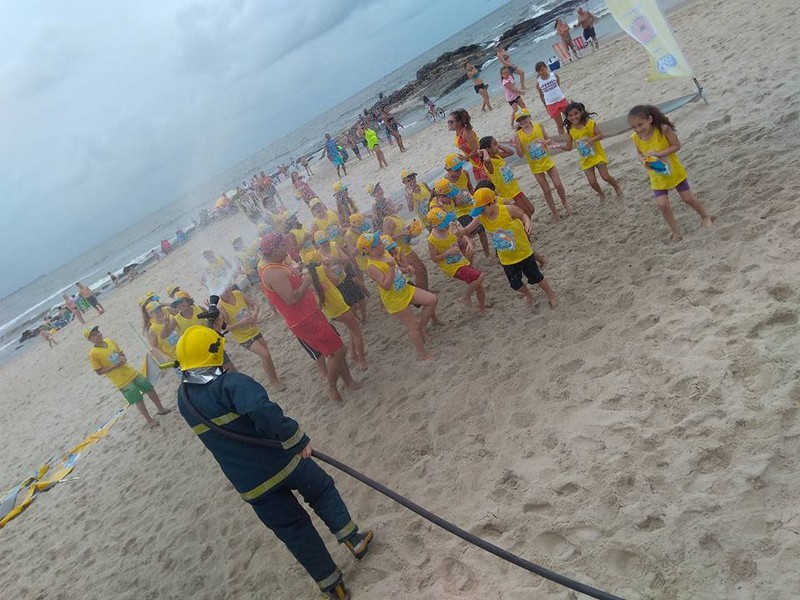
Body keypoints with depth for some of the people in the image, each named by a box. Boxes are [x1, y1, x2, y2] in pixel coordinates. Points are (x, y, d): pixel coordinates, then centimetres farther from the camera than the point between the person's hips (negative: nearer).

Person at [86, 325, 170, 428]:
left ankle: (160, 409, 35)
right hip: (122, 382, -6)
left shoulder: (109, 341, 1)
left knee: (150, 389, 14)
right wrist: (115, 365, -21)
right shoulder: (93, 354, -16)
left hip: (131, 372, 6)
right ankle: (149, 420, 22)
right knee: (138, 400, 0)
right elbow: (99, 371, -13)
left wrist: (124, 359, -10)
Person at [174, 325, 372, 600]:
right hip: (281, 461, -4)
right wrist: (297, 440, -33)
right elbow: (262, 409, -41)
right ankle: (353, 539, 29)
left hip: (249, 485, 5)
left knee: (294, 531, 18)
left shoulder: (183, 398, -2)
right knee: (322, 489, 26)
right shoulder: (231, 382, -23)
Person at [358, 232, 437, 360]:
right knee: (413, 326, 2)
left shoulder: (384, 253, -1)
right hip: (395, 299, -8)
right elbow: (386, 285, -31)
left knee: (432, 299, 2)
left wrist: (406, 269, -3)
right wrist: (391, 267, -38)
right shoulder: (372, 267, -25)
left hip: (406, 289, 8)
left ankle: (422, 326, 19)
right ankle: (422, 354, 21)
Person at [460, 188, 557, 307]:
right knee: (515, 284, 14)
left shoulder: (508, 210, -25)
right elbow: (467, 230, -9)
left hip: (523, 252, -4)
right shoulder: (480, 218, -14)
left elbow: (522, 215, -7)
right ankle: (528, 295, 49)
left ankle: (551, 295, 38)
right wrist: (457, 232, -31)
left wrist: (527, 223, -28)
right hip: (506, 259, 4)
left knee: (535, 277, 12)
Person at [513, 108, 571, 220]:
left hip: (548, 161, 1)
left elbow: (549, 140, 5)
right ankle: (555, 213, 19)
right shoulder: (518, 135, -10)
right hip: (536, 166, -1)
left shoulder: (538, 126, -6)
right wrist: (517, 147, -28)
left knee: (558, 185, 2)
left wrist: (545, 141, -18)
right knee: (546, 190, 5)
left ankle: (564, 203, 31)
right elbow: (521, 154, -9)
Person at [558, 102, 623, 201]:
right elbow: (568, 147, -1)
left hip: (597, 155, -3)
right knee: (592, 182, -1)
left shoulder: (589, 123, -15)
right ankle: (601, 193, 30)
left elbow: (600, 135, -18)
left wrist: (592, 139, -37)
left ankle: (617, 186, 29)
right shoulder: (570, 130, -5)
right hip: (586, 160, 3)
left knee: (605, 177, -3)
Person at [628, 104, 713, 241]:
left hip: (674, 171, -2)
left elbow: (677, 146, -20)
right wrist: (643, 160, -21)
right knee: (662, 204, -7)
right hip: (657, 177, 2)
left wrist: (659, 153, -32)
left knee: (687, 197, 10)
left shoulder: (663, 129, -26)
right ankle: (675, 231, 14)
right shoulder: (635, 137, -15)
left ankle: (705, 216, 38)